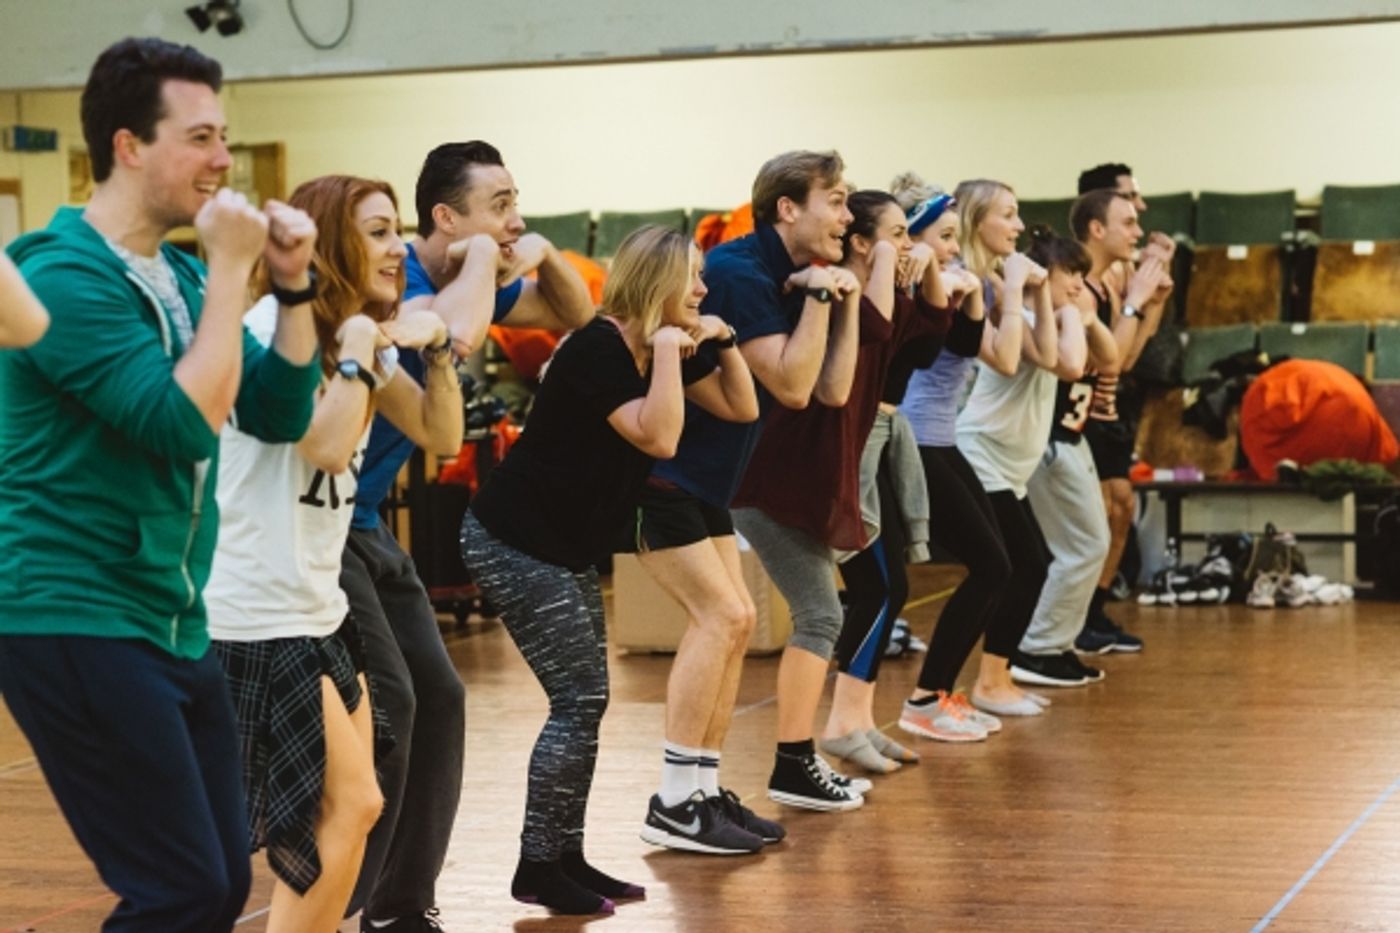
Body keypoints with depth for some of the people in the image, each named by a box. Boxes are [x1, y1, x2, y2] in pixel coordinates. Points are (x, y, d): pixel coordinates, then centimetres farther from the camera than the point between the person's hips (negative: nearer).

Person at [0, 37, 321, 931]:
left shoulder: (183, 275, 13)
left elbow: (282, 414, 11)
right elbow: (189, 422, -22)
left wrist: (293, 285, -1)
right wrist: (232, 269, -17)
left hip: (173, 627, 9)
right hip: (74, 626, -9)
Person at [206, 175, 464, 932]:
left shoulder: (362, 333, 12)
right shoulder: (276, 323, -15)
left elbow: (441, 437, 11)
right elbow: (325, 445, -25)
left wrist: (435, 349, -3)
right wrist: (356, 350, -18)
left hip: (318, 606, 10)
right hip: (257, 612, -10)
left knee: (347, 808, 12)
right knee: (351, 806, -10)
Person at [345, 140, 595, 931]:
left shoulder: (468, 274, 6)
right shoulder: (393, 273, -20)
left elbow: (576, 316, 19)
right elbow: (458, 338, -41)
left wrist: (545, 257, -3)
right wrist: (483, 261, -22)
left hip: (366, 524, 9)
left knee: (437, 699, 8)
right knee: (380, 706, -14)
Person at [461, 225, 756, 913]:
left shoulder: (667, 348, 7)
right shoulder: (597, 350, -20)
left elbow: (742, 409, 13)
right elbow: (659, 438, -30)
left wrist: (722, 341, 0)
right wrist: (669, 350, -24)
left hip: (565, 548, 10)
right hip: (514, 545, -10)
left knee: (586, 701, 9)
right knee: (579, 701, -9)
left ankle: (566, 858, 16)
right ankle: (537, 868, -2)